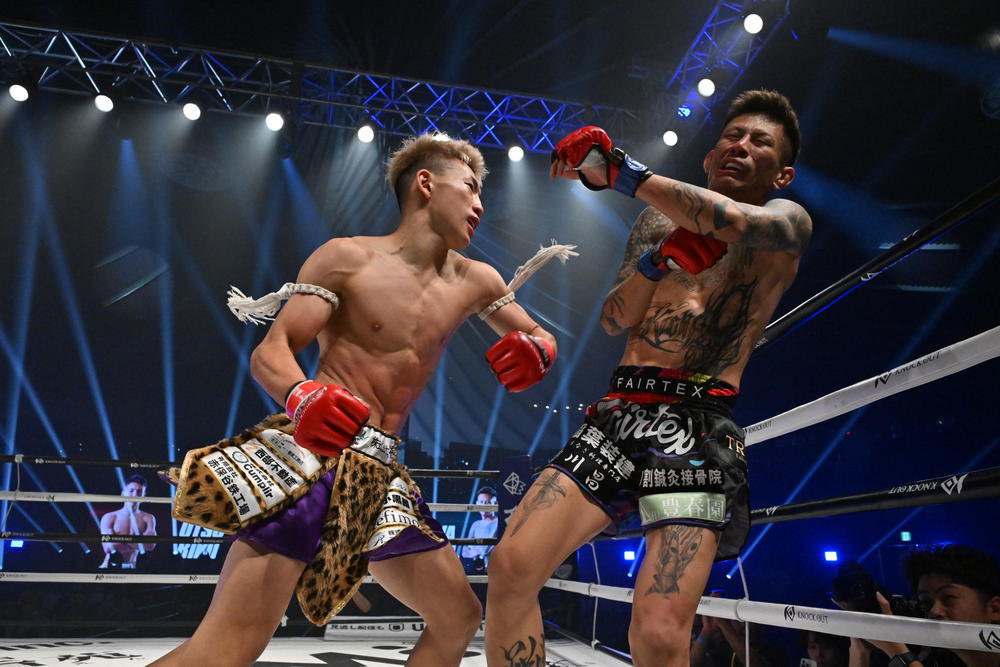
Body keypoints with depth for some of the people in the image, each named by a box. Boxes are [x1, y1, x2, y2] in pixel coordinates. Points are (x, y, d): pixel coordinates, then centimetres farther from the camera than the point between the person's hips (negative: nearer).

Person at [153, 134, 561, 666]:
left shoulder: (475, 282, 11)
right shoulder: (348, 258, -4)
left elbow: (539, 338, 21)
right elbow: (270, 351, -9)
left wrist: (536, 353, -6)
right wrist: (303, 397, -33)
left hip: (379, 470, 7)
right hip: (312, 452, -6)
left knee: (459, 619, 9)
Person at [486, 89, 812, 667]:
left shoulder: (788, 221, 9)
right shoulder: (661, 219, 23)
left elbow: (737, 222, -17)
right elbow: (615, 321, 16)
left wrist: (621, 169, -12)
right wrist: (658, 261, -3)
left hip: (696, 423, -4)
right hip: (619, 412, 4)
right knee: (511, 566, -11)